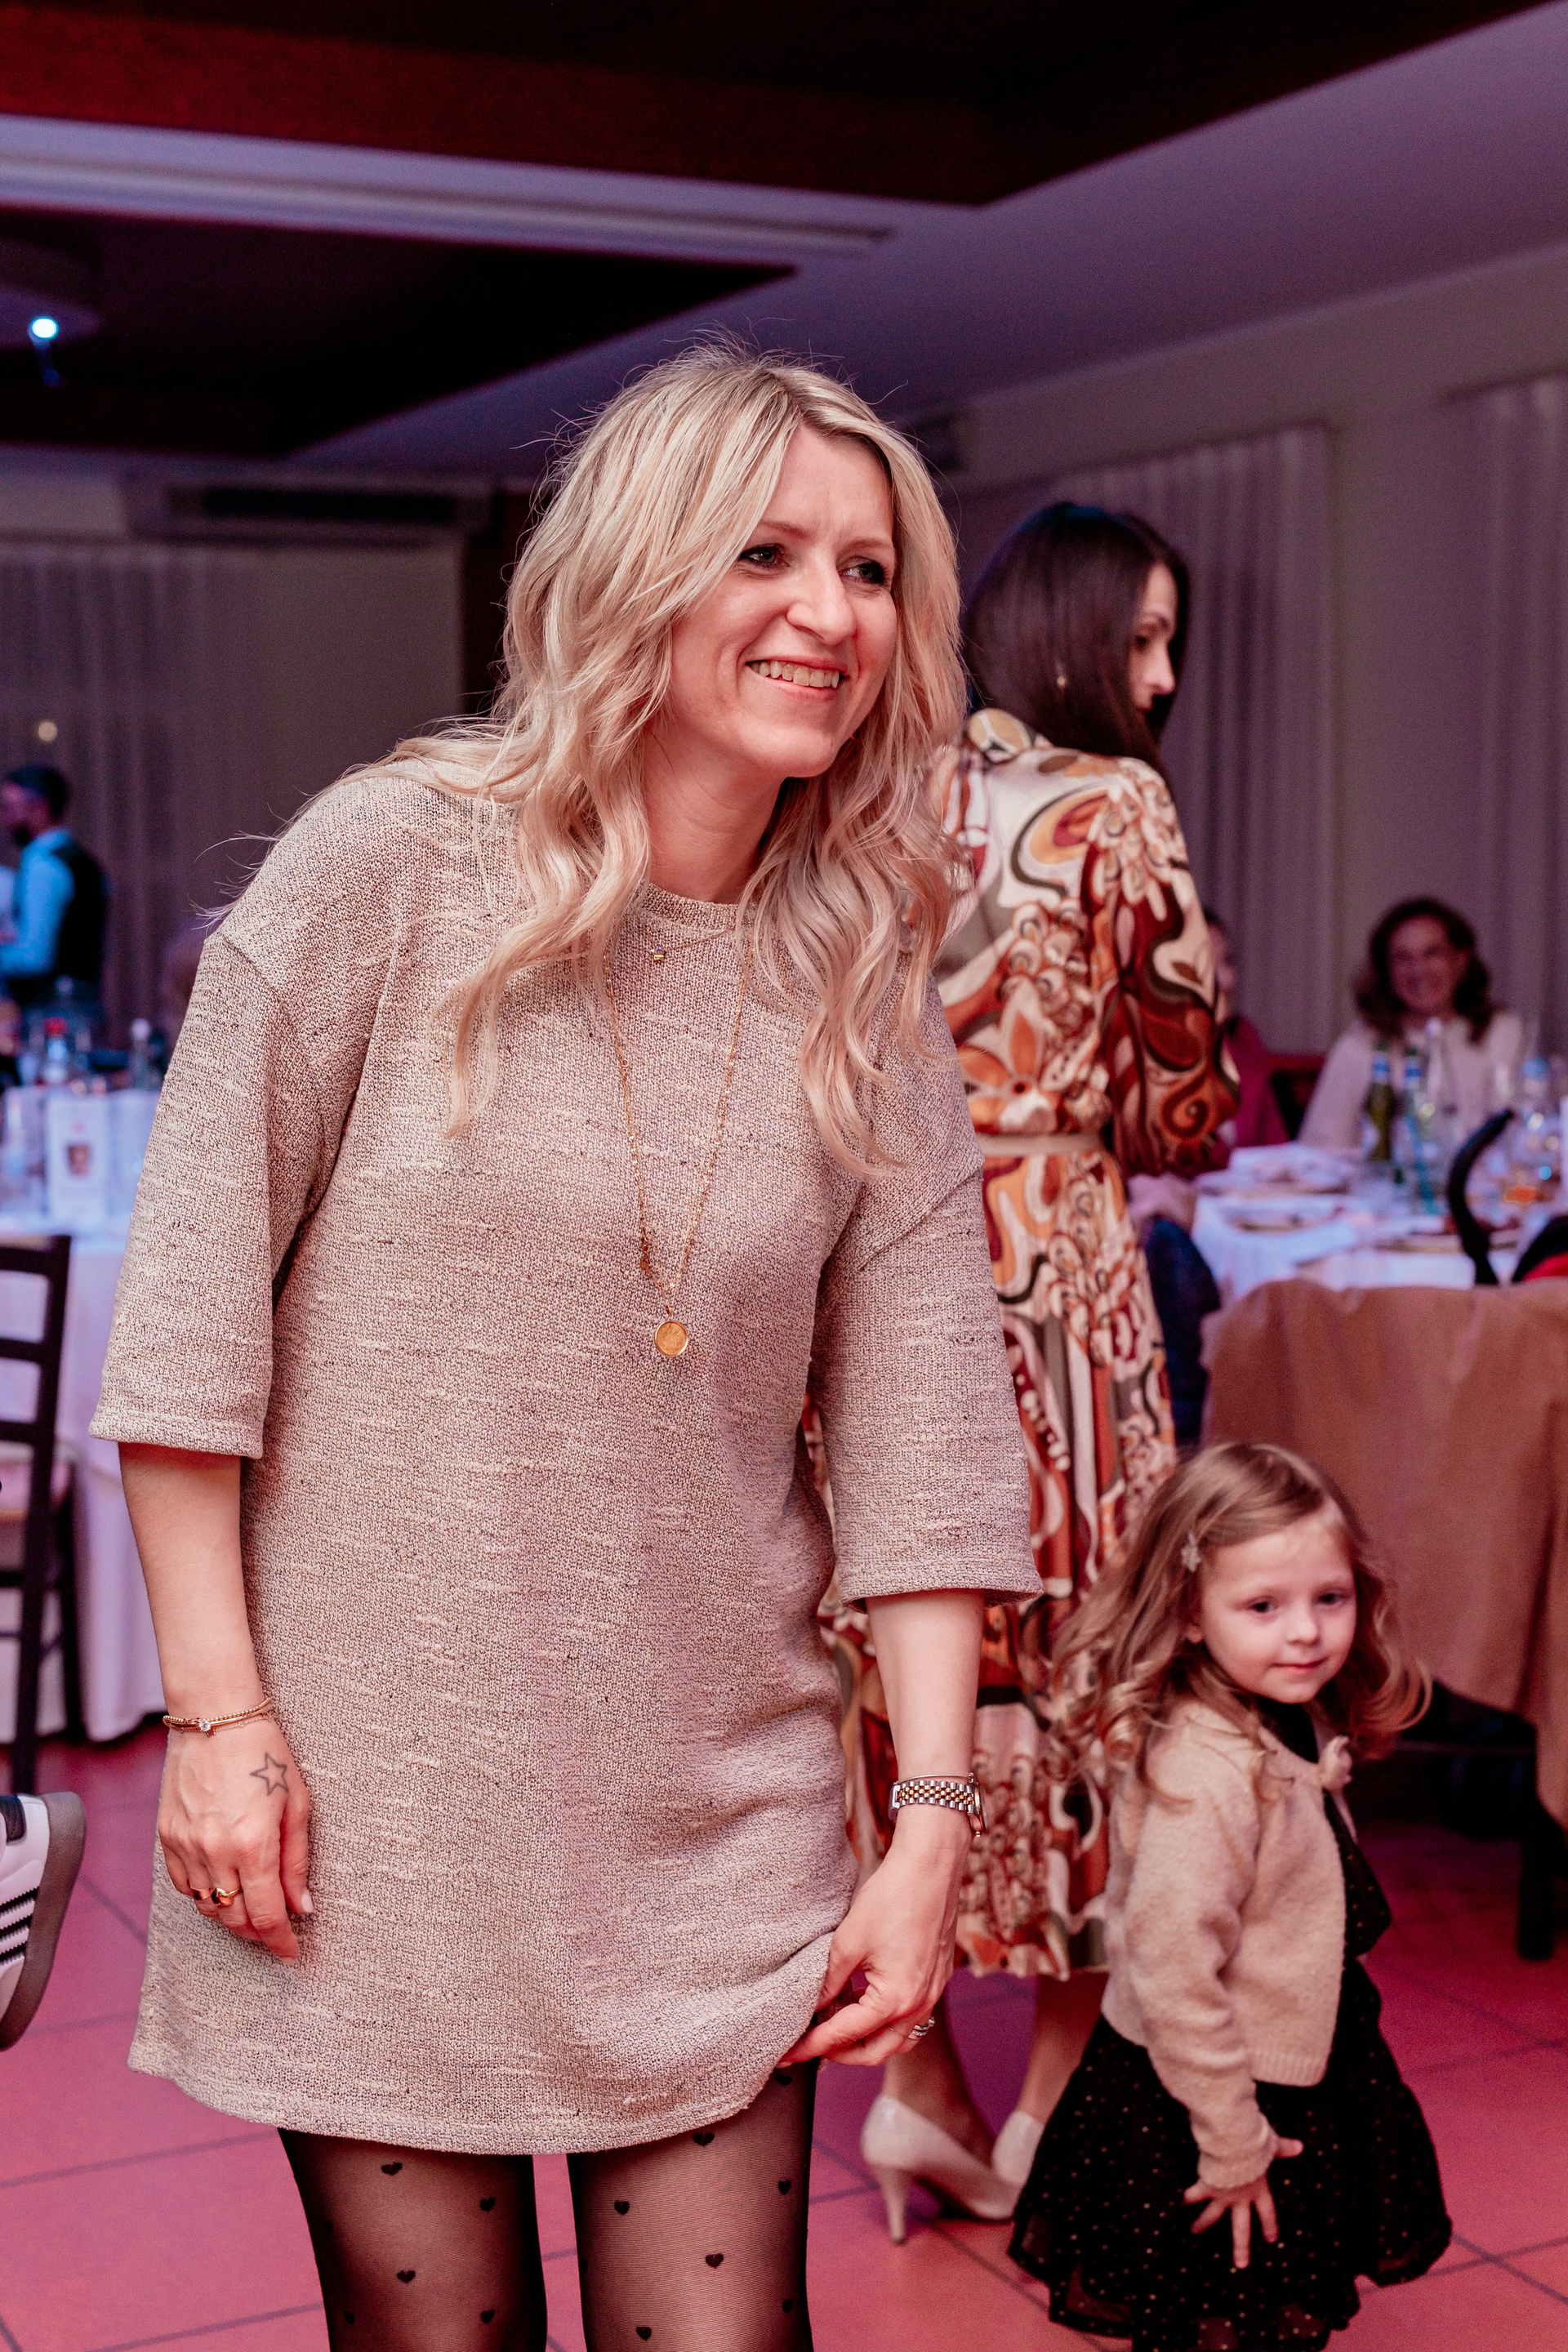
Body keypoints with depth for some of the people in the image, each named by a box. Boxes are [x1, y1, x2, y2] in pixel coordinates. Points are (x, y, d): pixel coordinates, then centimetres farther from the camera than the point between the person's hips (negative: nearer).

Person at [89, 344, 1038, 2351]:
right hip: (378, 1787, -2)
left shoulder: (865, 985, 3)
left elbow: (920, 1431, 2)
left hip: (719, 1808, 3)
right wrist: (217, 1711, -9)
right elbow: (190, 1303, -6)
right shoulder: (389, 868, -7)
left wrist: (935, 1820, -3)